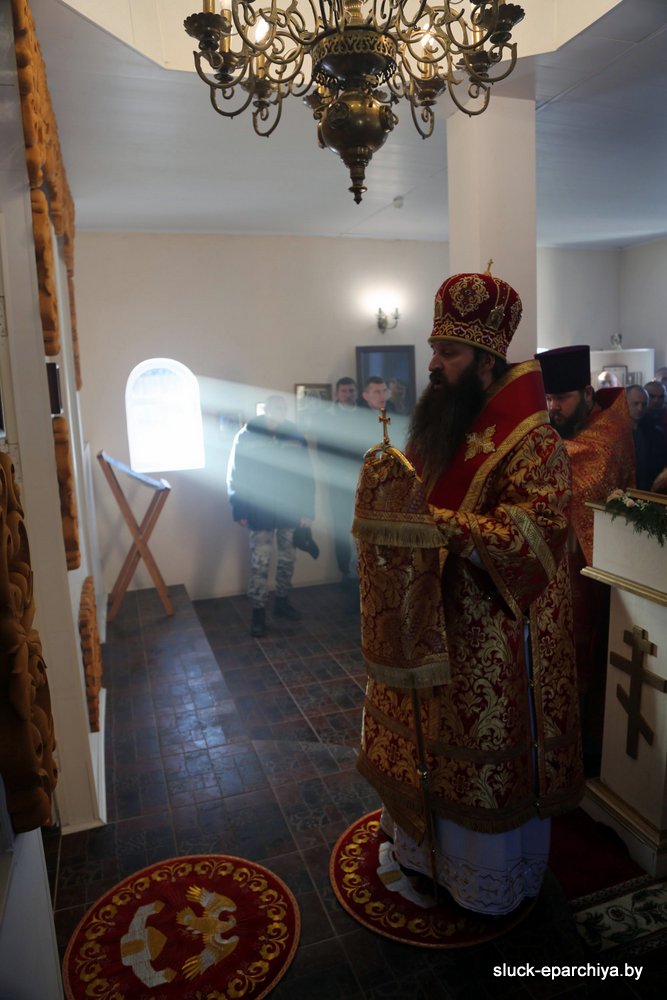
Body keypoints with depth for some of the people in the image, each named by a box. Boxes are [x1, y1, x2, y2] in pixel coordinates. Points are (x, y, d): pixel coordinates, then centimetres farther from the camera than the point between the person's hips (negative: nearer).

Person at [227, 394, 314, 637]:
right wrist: (240, 511, -6)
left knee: (287, 559, 12)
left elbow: (306, 476, 3)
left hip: (290, 511, 3)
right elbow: (235, 476, -3)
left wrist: (307, 510, -2)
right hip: (260, 513, -3)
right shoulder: (246, 436, -6)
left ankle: (282, 601, 29)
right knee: (260, 562, -4)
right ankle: (258, 612, 4)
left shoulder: (296, 437, 0)